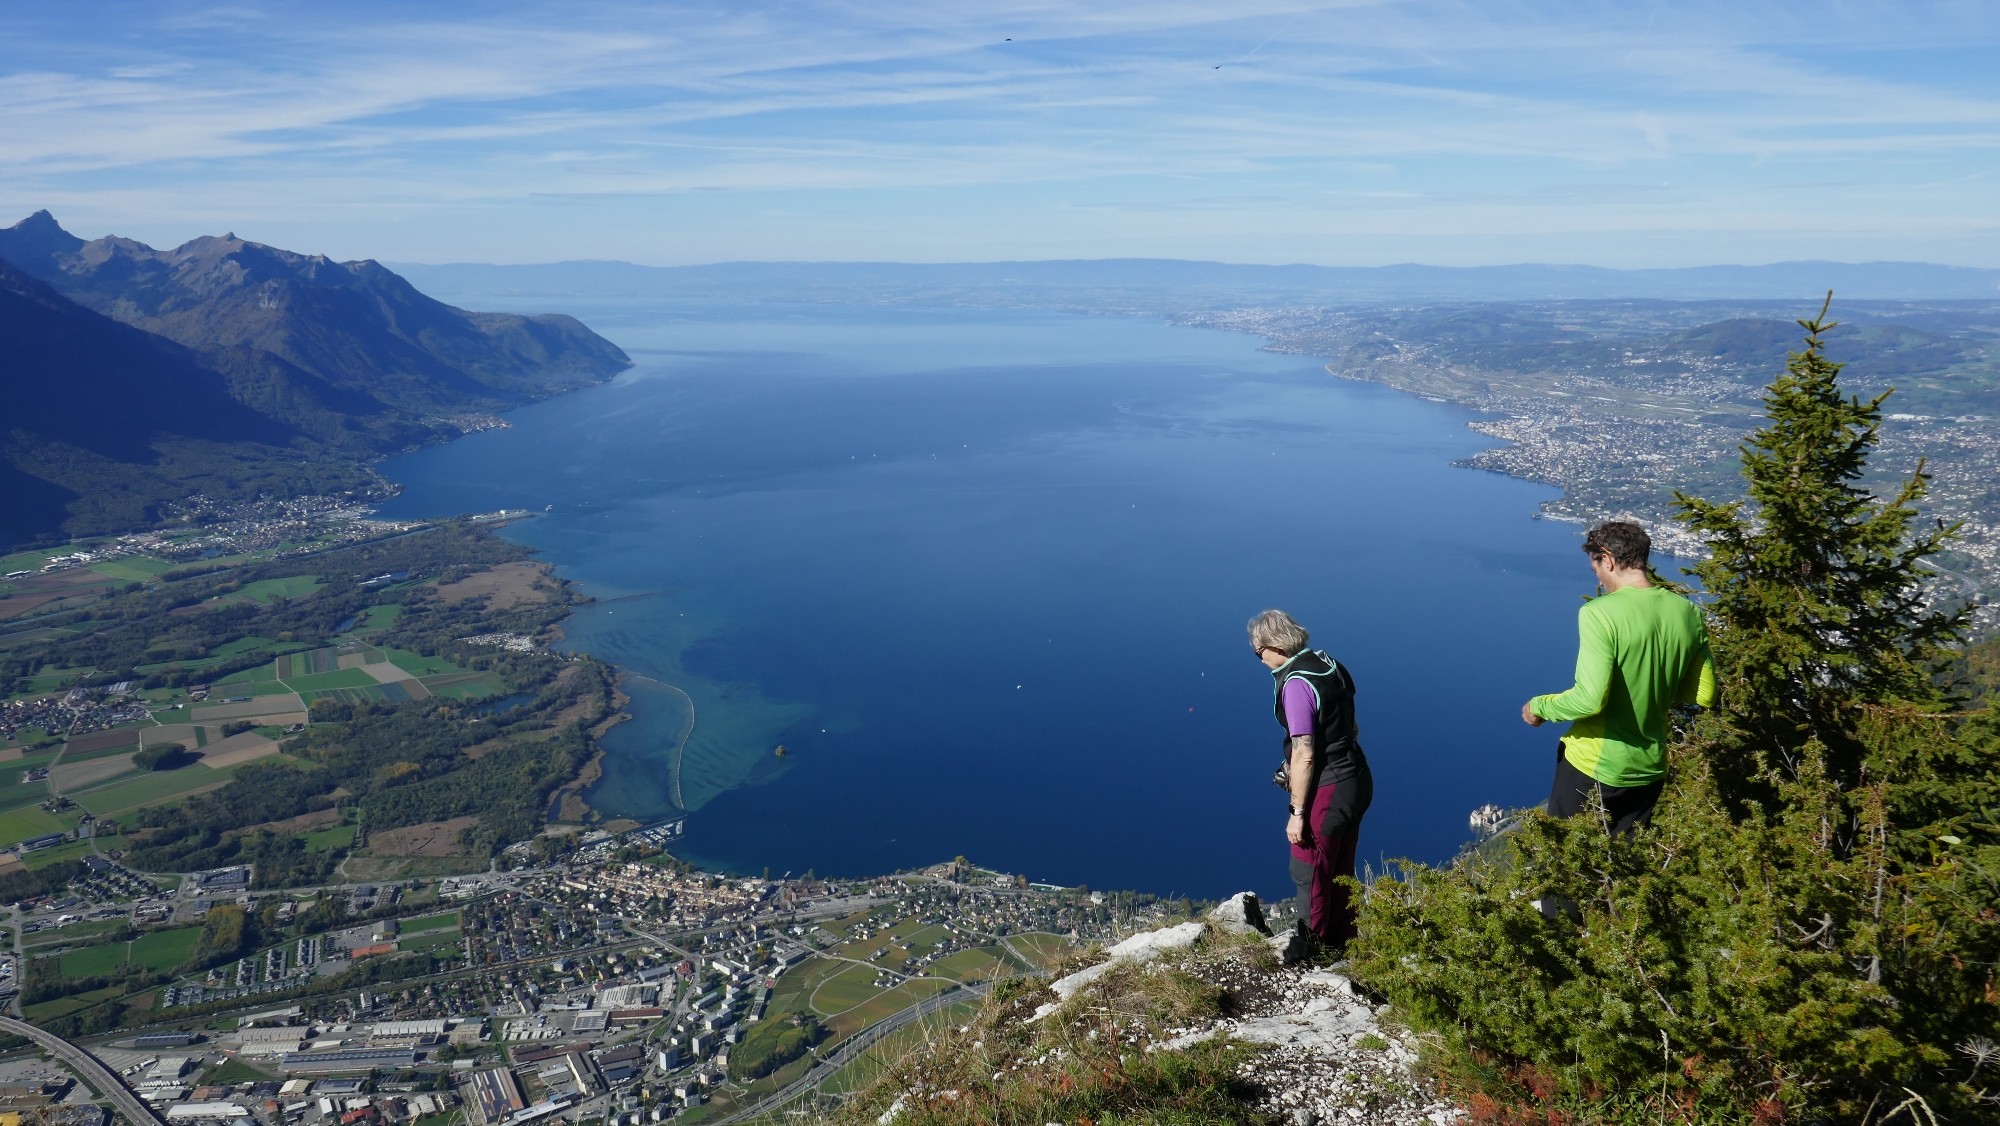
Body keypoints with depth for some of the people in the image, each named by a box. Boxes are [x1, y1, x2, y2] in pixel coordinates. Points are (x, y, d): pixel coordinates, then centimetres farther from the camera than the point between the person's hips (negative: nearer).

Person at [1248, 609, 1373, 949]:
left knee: (1310, 876, 5)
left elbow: (1304, 755, -23)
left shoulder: (1296, 684, -21)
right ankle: (1342, 945, 34)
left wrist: (1298, 812, -18)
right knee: (1340, 873, 21)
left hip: (1326, 792, -9)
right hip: (1356, 781, 9)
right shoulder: (1327, 663, 6)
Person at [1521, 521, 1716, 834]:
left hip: (1593, 767, -6)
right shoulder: (1688, 613, -2)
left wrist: (1539, 706, -10)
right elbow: (1705, 695, 6)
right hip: (1650, 768, 6)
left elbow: (1590, 699, -27)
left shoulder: (1600, 612, -21)